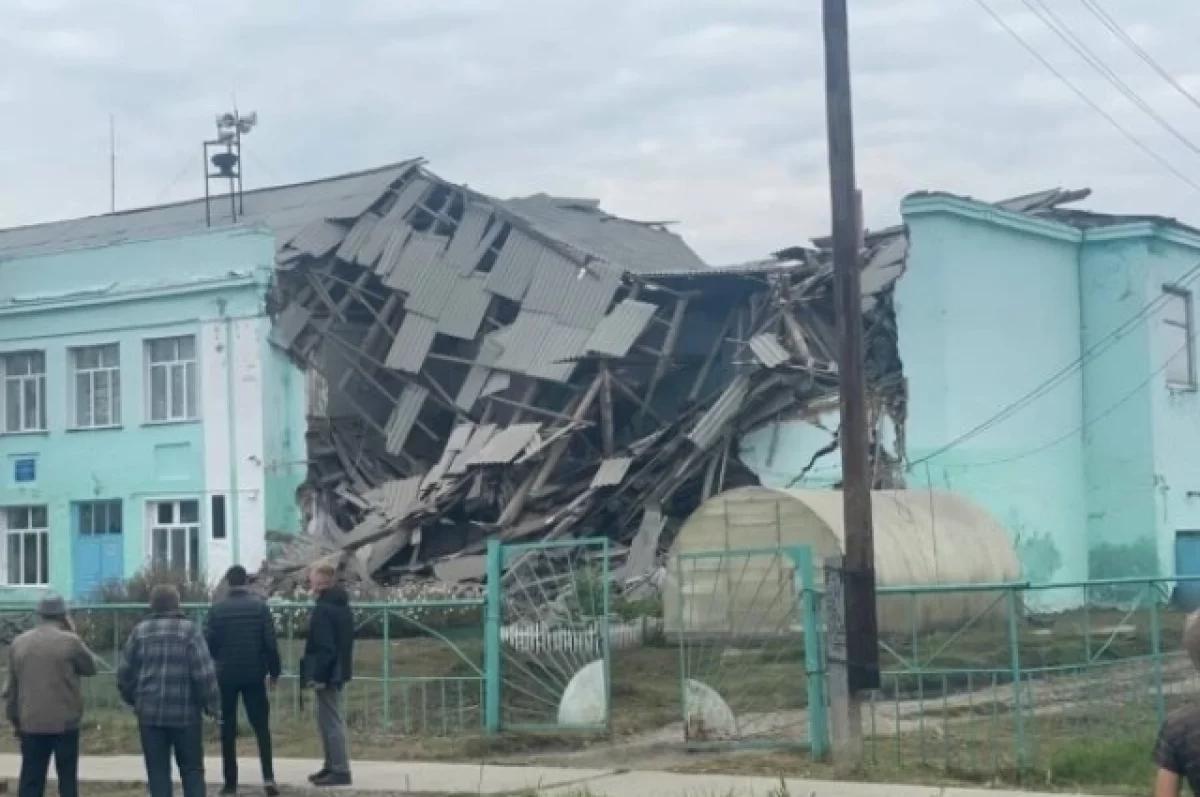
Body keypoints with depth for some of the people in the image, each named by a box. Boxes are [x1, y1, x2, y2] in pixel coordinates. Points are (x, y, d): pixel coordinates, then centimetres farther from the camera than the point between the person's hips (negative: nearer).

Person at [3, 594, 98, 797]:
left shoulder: (19, 643, 7)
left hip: (31, 723, 3)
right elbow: (91, 668, 7)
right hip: (65, 722, -3)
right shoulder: (70, 641, -8)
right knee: (67, 778, 6)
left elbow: (12, 688, 11)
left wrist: (15, 720, 20)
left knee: (31, 780, 6)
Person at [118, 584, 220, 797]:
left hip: (150, 713, 2)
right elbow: (204, 673, -12)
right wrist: (211, 704, -1)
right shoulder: (189, 630, -7)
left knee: (158, 771, 7)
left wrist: (133, 699, 21)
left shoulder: (140, 631, 4)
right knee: (192, 769, 9)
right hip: (185, 713, -2)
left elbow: (125, 673, 5)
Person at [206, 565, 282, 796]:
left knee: (228, 730, 8)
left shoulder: (218, 608, -5)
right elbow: (270, 642, -5)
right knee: (261, 726, 6)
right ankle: (268, 776, -9)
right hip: (254, 675, 0)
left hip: (226, 676, 0)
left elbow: (209, 642, -5)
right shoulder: (260, 605, -3)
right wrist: (274, 671, 5)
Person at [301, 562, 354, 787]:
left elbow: (324, 646, -22)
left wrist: (318, 676, -19)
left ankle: (340, 771, -4)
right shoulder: (342, 605, 12)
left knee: (331, 721, -6)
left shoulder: (323, 609, -18)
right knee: (330, 720, 17)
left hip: (327, 673, -10)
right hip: (339, 671, 10)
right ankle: (332, 766, 23)